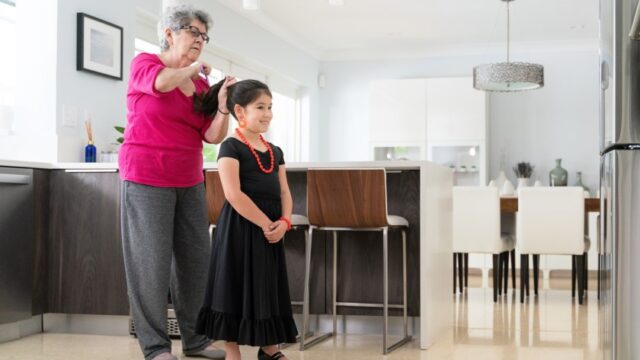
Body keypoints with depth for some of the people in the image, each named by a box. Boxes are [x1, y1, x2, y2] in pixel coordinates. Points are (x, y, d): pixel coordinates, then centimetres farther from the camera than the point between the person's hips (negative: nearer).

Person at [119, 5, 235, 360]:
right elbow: (162, 84, -26)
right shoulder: (144, 63, -3)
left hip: (189, 182, 6)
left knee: (196, 258, 5)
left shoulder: (201, 85, 10)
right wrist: (193, 68, -8)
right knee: (152, 261, -4)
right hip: (147, 180, -6)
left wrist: (223, 105, -15)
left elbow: (213, 135, 2)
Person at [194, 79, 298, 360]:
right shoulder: (231, 147, -9)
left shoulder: (275, 152, 14)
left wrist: (283, 222, -8)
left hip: (270, 229, 7)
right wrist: (265, 223, -18)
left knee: (268, 288, 13)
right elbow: (234, 194, -19)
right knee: (235, 288, 1)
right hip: (239, 228, -7)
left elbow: (284, 192, 11)